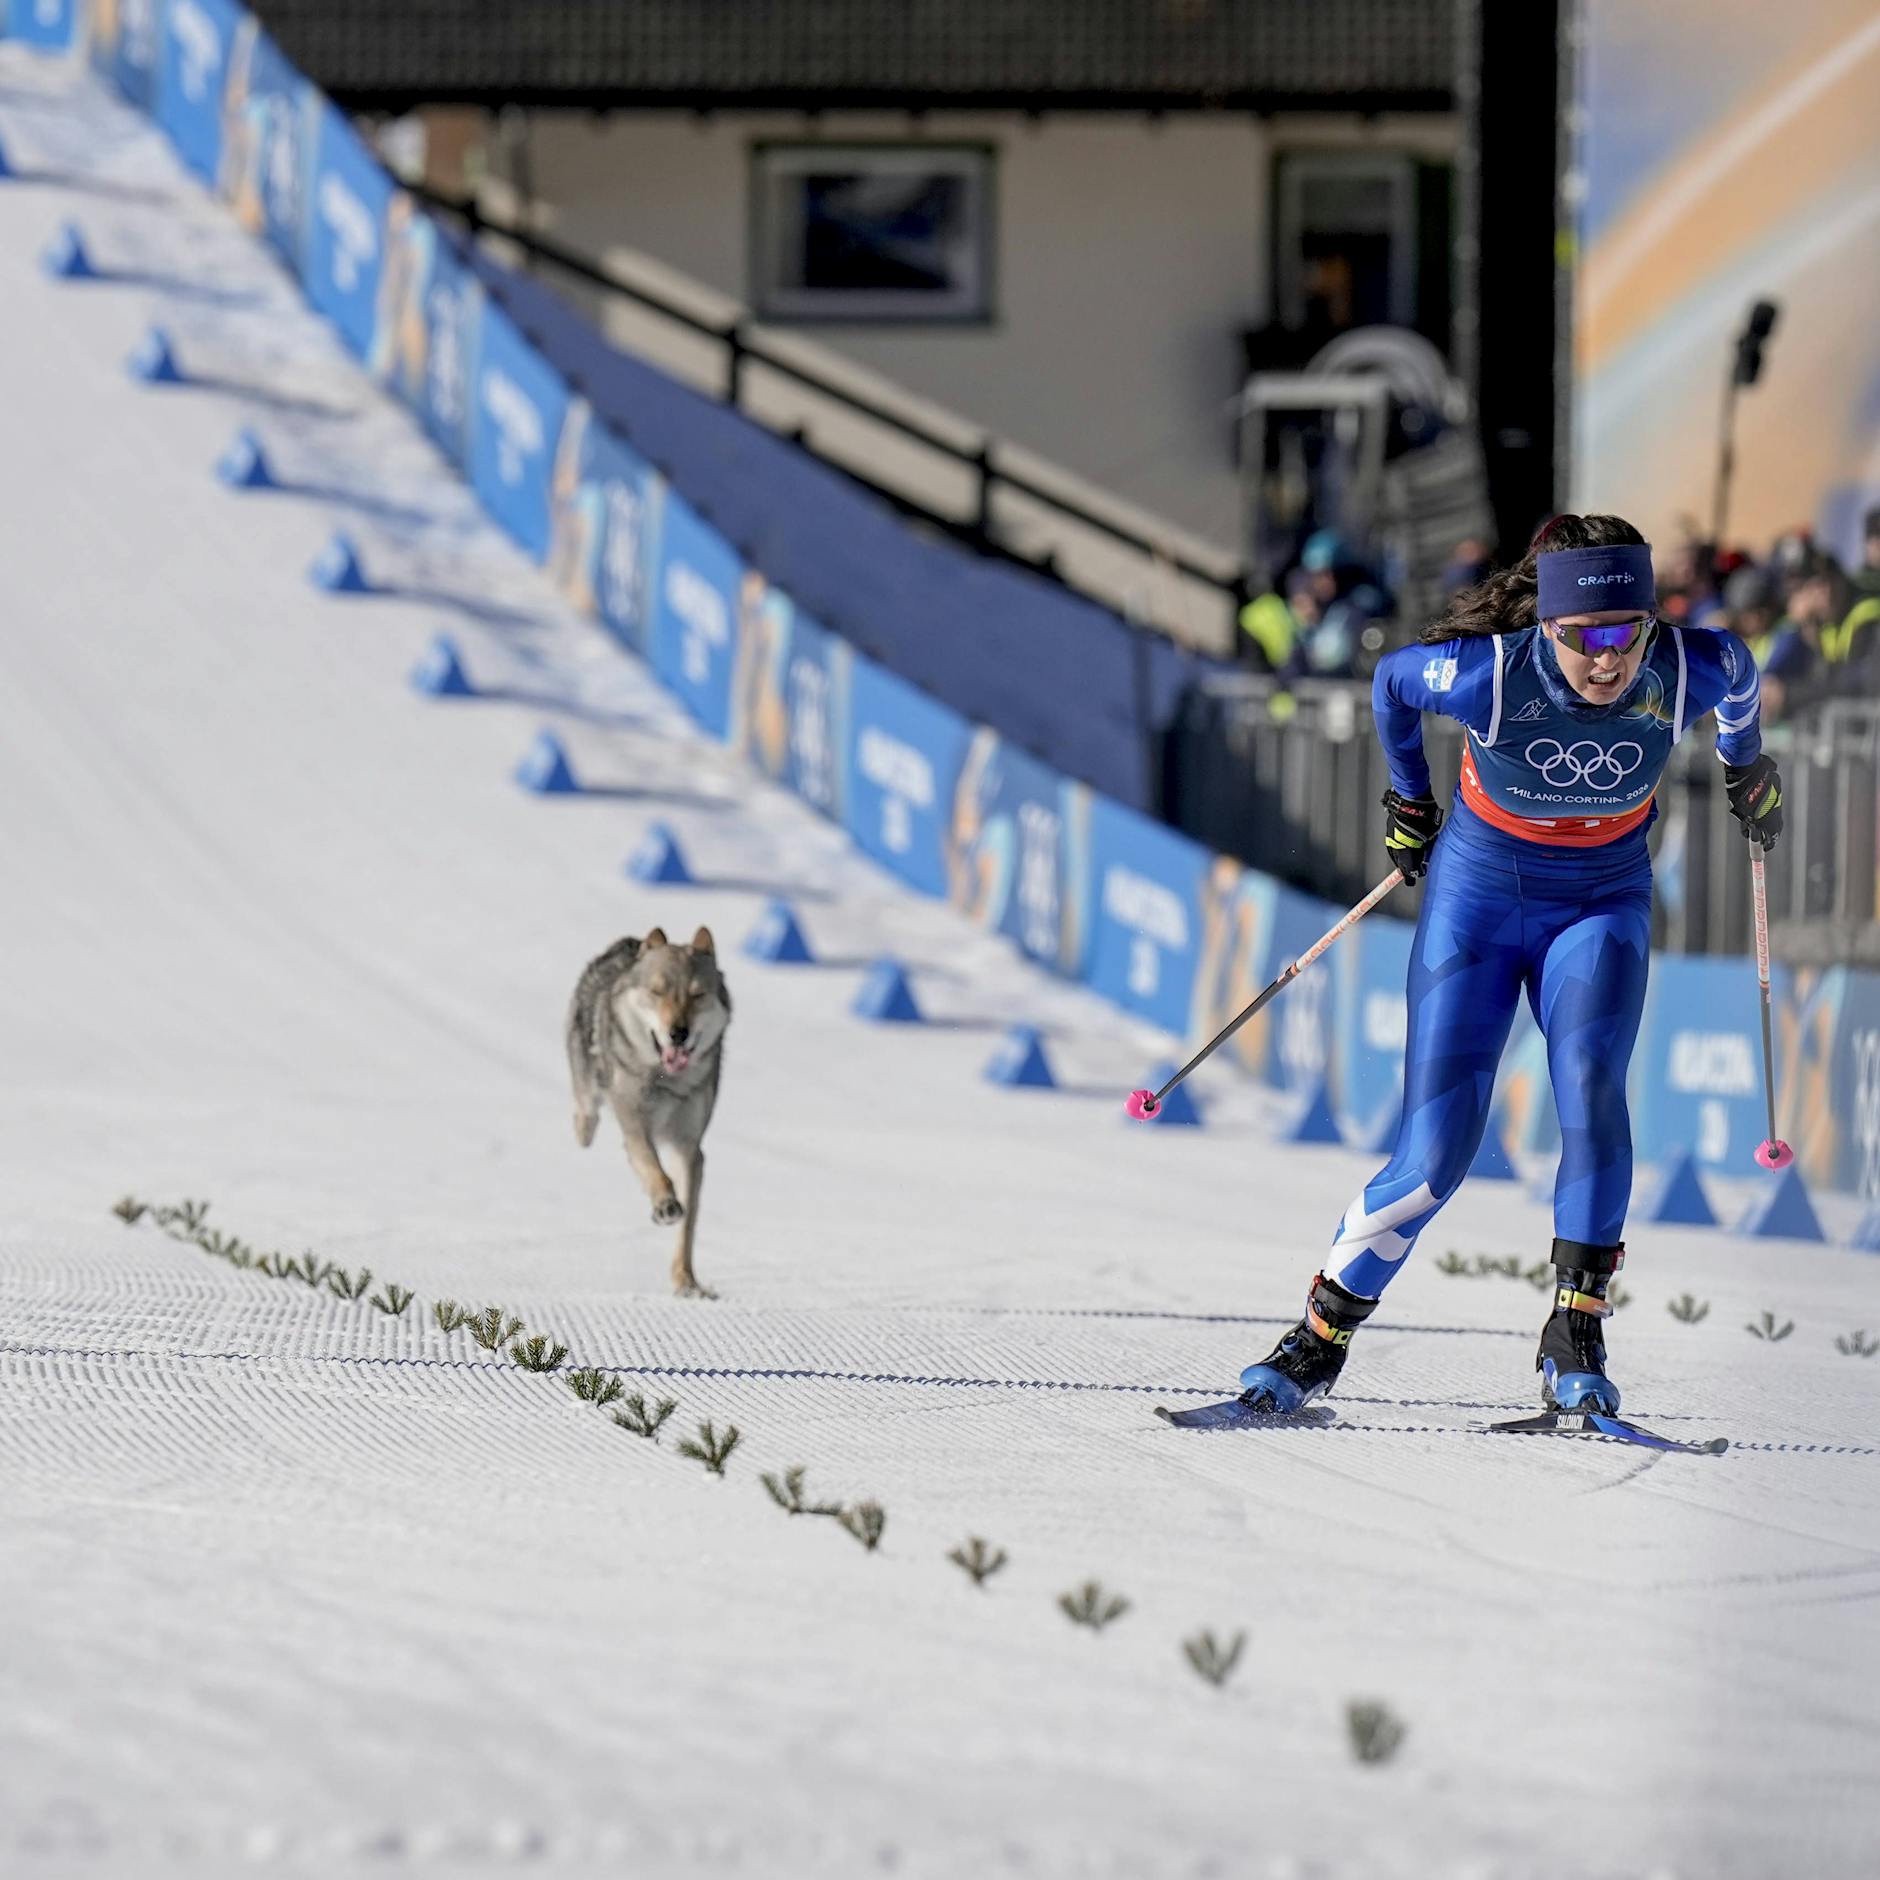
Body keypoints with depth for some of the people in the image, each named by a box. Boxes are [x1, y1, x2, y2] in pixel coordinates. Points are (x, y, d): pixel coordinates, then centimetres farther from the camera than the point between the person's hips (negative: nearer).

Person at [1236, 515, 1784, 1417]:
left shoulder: (1688, 672, -23)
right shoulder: (1487, 675, -28)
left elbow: (1740, 675, 3)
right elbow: (1391, 680, -5)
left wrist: (1746, 767, 22)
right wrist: (1409, 800, 10)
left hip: (1601, 901, 1)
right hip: (1480, 894, -1)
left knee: (1589, 1083, -28)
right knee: (1436, 1154, -9)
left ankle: (1574, 1342, -21)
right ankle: (1320, 1339, 11)